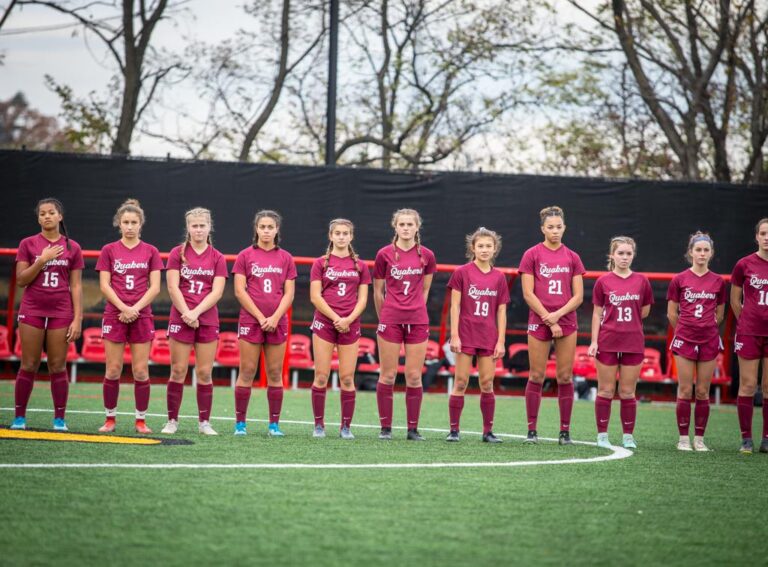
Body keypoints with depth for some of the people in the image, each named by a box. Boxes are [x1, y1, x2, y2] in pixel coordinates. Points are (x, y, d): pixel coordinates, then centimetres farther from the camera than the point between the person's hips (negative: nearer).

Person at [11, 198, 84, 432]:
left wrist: (78, 319, -3)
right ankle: (19, 417, 7)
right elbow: (21, 280, -1)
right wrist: (42, 260, -14)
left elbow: (76, 286, 4)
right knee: (29, 366, 0)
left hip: (61, 313, 0)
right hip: (32, 311, 0)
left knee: (58, 367, 0)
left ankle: (59, 419, 5)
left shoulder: (72, 247, 5)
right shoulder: (28, 244, 3)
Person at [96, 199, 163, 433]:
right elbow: (104, 285, 0)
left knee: (141, 371, -1)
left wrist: (135, 309, -10)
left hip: (142, 316, 0)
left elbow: (155, 287, 2)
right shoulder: (109, 250, 5)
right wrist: (123, 308, -12)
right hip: (114, 315, 0)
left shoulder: (150, 252, 6)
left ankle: (141, 420, 6)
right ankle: (110, 418, 8)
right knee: (113, 370, -2)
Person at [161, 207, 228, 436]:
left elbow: (217, 291, -3)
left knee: (204, 373, 1)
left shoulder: (217, 258, 6)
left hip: (207, 320, 1)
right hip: (180, 319, -1)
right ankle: (172, 421, 6)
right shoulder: (178, 253, 3)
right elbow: (173, 287, -4)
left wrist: (196, 312, -13)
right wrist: (186, 314, -13)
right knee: (178, 371, -1)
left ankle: (204, 422, 7)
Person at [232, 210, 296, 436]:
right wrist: (260, 317, -9)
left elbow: (289, 293, 6)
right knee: (247, 372, -2)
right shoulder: (245, 256, 3)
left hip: (277, 322, 2)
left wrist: (275, 318, -8)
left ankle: (274, 424, 8)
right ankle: (240, 423, 3)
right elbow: (239, 291, -3)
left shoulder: (286, 258, 9)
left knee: (275, 374, 3)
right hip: (250, 321, -2)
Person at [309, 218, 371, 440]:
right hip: (324, 323, -1)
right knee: (321, 377, -3)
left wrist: (349, 320, -9)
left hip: (350, 326, 1)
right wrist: (336, 318, -11)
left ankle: (346, 427, 6)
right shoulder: (321, 263, 5)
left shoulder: (360, 266, 10)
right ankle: (319, 425, 5)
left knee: (347, 378, -1)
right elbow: (315, 297, -2)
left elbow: (362, 299, 7)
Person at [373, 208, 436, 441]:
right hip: (390, 321, -1)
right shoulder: (385, 254, -1)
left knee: (414, 377, 1)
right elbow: (378, 291, 7)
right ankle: (385, 428, 8)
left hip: (417, 321, 1)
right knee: (388, 375, 1)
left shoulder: (426, 255, 3)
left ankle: (413, 429, 7)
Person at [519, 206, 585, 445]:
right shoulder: (532, 255, 1)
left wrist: (557, 315, -9)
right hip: (539, 323, -2)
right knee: (536, 376, 0)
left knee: (565, 377, 1)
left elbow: (578, 296, 5)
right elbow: (528, 294, -4)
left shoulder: (572, 257, 8)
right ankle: (532, 430, 6)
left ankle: (565, 431, 6)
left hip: (566, 323, 2)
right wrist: (549, 320, -9)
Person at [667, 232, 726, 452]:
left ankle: (699, 439, 9)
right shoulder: (679, 280, -1)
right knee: (685, 391, -1)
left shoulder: (718, 282, 5)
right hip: (685, 341, -1)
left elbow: (719, 315, 15)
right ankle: (683, 438, 5)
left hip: (709, 341, 2)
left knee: (703, 392, 3)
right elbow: (672, 314, 6)